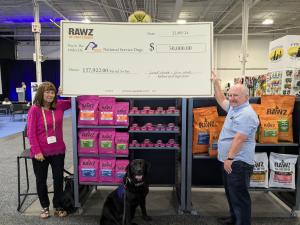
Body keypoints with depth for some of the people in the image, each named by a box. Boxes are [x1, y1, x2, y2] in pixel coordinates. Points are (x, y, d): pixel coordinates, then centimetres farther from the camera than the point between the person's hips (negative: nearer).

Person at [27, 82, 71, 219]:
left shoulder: (59, 105, -2)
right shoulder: (34, 110, -12)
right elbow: (31, 133, -11)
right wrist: (37, 151, -14)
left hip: (58, 151, 3)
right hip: (40, 153, -2)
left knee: (58, 178, 13)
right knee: (41, 180, 14)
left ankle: (58, 207, 31)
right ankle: (45, 207, 34)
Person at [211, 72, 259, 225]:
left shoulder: (246, 114, -20)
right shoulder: (233, 108, 10)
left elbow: (239, 139, -25)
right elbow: (221, 100, 27)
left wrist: (230, 158, -25)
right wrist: (215, 82, 25)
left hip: (238, 163, -10)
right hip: (230, 161, 11)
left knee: (239, 195, -2)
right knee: (231, 193, 21)